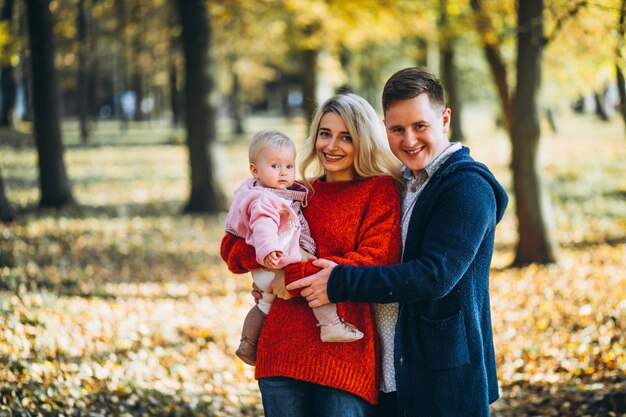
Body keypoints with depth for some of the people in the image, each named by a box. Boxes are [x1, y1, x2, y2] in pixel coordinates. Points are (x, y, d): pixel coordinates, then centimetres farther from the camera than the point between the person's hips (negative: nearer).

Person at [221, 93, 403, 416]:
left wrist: (296, 274, -11)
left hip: (344, 351, -4)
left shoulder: (381, 190, 3)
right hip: (282, 350, 4)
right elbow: (231, 248, 13)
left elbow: (376, 263, -10)